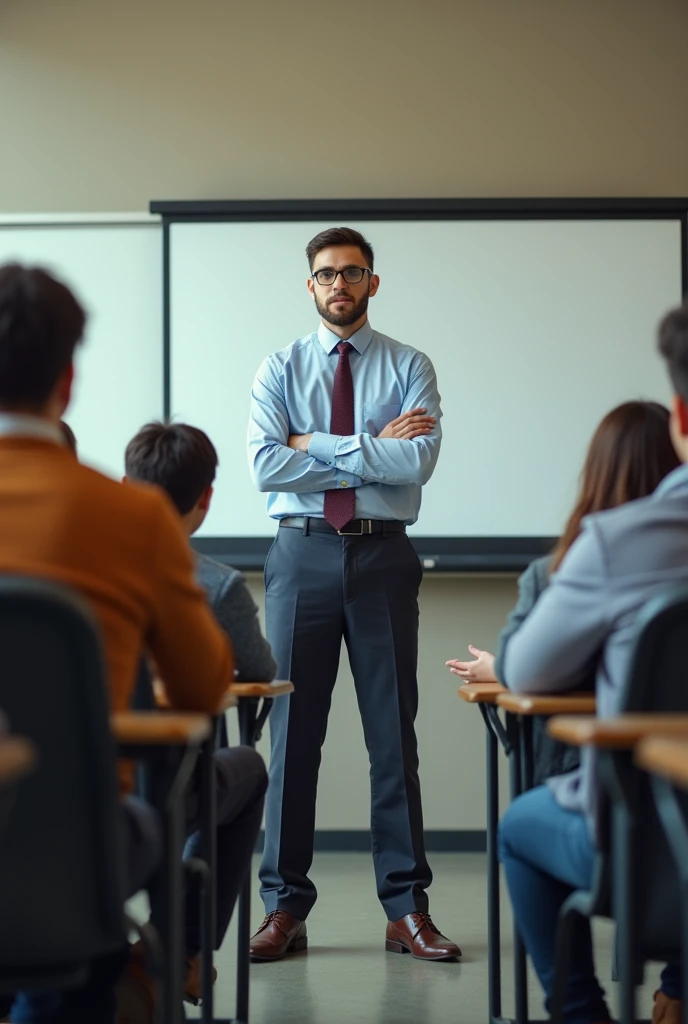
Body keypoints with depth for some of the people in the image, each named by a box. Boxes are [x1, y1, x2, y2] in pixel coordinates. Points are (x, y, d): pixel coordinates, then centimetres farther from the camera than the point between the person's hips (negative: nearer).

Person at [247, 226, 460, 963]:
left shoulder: (409, 368, 6)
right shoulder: (280, 370, 7)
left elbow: (418, 462, -11)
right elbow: (264, 466, -9)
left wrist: (318, 446, -10)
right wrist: (370, 448, -9)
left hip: (383, 554, 0)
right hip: (302, 552, 0)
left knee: (393, 731, 2)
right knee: (293, 731, 2)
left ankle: (407, 908, 9)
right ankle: (286, 907, 10)